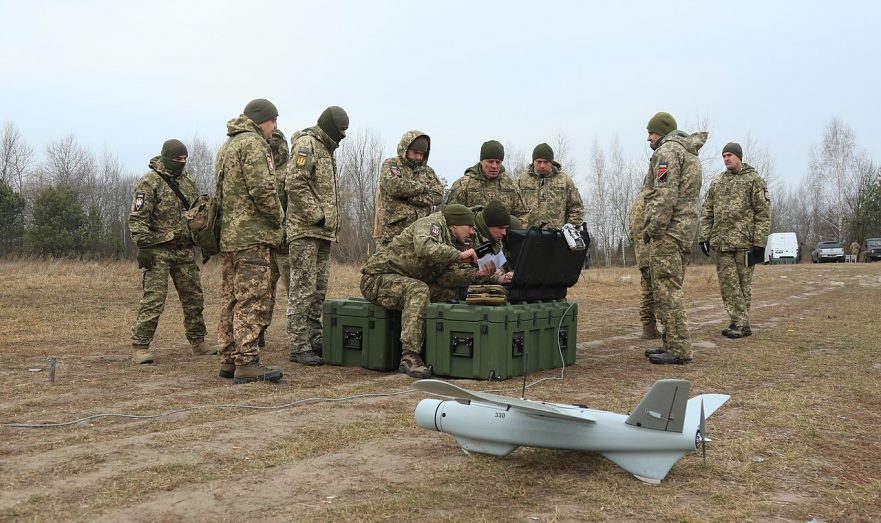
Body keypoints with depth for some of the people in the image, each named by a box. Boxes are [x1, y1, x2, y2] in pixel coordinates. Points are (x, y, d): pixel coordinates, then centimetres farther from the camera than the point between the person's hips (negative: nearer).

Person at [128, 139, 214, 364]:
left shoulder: (187, 181, 13)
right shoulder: (149, 182, -9)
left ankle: (198, 342, 23)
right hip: (158, 251, -7)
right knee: (153, 300, -10)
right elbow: (137, 219, -13)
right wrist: (143, 246, -19)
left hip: (185, 250, 7)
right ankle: (140, 347, -3)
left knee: (194, 298, 11)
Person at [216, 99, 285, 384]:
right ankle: (247, 362, -9)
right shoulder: (252, 144, -9)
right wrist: (278, 217, -4)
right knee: (253, 299, -9)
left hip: (227, 234, 10)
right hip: (252, 234, -10)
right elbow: (262, 189, -19)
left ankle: (229, 360, 16)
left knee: (231, 298, 11)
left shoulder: (227, 146, 22)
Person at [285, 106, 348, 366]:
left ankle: (315, 340, 19)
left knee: (319, 291, 12)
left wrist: (332, 220, 15)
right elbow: (294, 184, -19)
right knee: (302, 290, -8)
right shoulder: (306, 144, -8)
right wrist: (317, 216, -18)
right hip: (305, 230, -10)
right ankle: (299, 347, -5)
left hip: (324, 231, 10)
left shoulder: (326, 149, 22)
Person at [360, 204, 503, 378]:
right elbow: (424, 247, -35)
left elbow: (445, 276, -3)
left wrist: (477, 274, -14)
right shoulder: (431, 224, -11)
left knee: (451, 293, -5)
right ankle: (409, 357, -39)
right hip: (377, 278, -9)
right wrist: (459, 255, -28)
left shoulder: (448, 245, 15)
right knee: (419, 290, -36)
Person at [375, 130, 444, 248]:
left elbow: (438, 196, 2)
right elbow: (393, 186, -16)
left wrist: (407, 196, -8)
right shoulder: (390, 164, 5)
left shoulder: (427, 171, 18)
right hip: (393, 233, -4)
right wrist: (423, 187, -4)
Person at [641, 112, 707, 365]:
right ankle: (672, 343, 20)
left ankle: (678, 350, -10)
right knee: (671, 290, 15)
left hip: (668, 231, -10)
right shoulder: (690, 152, 25)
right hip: (686, 230, 10)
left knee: (666, 290, -10)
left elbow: (665, 195, -19)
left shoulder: (668, 149, -7)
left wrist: (653, 227, -17)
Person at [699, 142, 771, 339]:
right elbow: (707, 211, 15)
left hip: (744, 241, -4)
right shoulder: (716, 181, 14)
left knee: (743, 284, 2)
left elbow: (763, 213, -4)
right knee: (728, 284, 3)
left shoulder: (754, 180, 0)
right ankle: (739, 323, 9)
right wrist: (704, 236, 5)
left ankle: (741, 323, 8)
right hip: (721, 242, 5)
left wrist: (759, 242, -11)